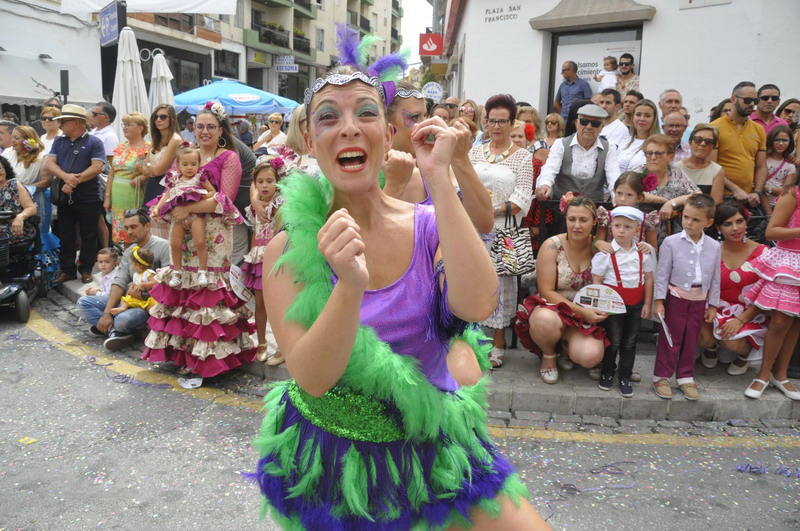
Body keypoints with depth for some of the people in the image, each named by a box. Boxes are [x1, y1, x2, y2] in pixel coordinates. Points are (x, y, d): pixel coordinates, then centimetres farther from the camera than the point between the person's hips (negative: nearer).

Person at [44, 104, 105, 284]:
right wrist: (66, 177, -16)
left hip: (88, 196, -5)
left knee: (88, 235, 3)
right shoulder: (59, 141, 13)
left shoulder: (94, 142, -2)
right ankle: (67, 270, 19)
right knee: (65, 235, 9)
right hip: (64, 195, 5)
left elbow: (97, 167, -13)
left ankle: (86, 270, 14)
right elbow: (49, 163, 3)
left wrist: (75, 181, -16)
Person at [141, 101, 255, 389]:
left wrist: (189, 209, -16)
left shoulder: (229, 158, -1)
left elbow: (225, 199, -11)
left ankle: (202, 361, 3)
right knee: (182, 289, 5)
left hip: (214, 235, -6)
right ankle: (185, 352, 18)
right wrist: (172, 209, 0)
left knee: (206, 291, -6)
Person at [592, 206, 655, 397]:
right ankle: (607, 373, 26)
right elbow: (596, 281, -9)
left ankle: (625, 377, 24)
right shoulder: (606, 252, -11)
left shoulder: (644, 252, -1)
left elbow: (648, 278, 5)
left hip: (636, 304, 3)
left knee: (630, 342, 11)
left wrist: (647, 304, 3)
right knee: (613, 341, 4)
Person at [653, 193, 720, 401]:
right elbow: (662, 273, -8)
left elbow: (715, 278, 7)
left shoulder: (714, 246, 0)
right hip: (676, 297, -3)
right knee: (670, 339, 4)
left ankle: (686, 377, 26)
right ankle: (662, 376, 16)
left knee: (691, 340, 13)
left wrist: (712, 305, 8)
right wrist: (659, 301, -10)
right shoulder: (671, 242, -10)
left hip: (699, 300, 3)